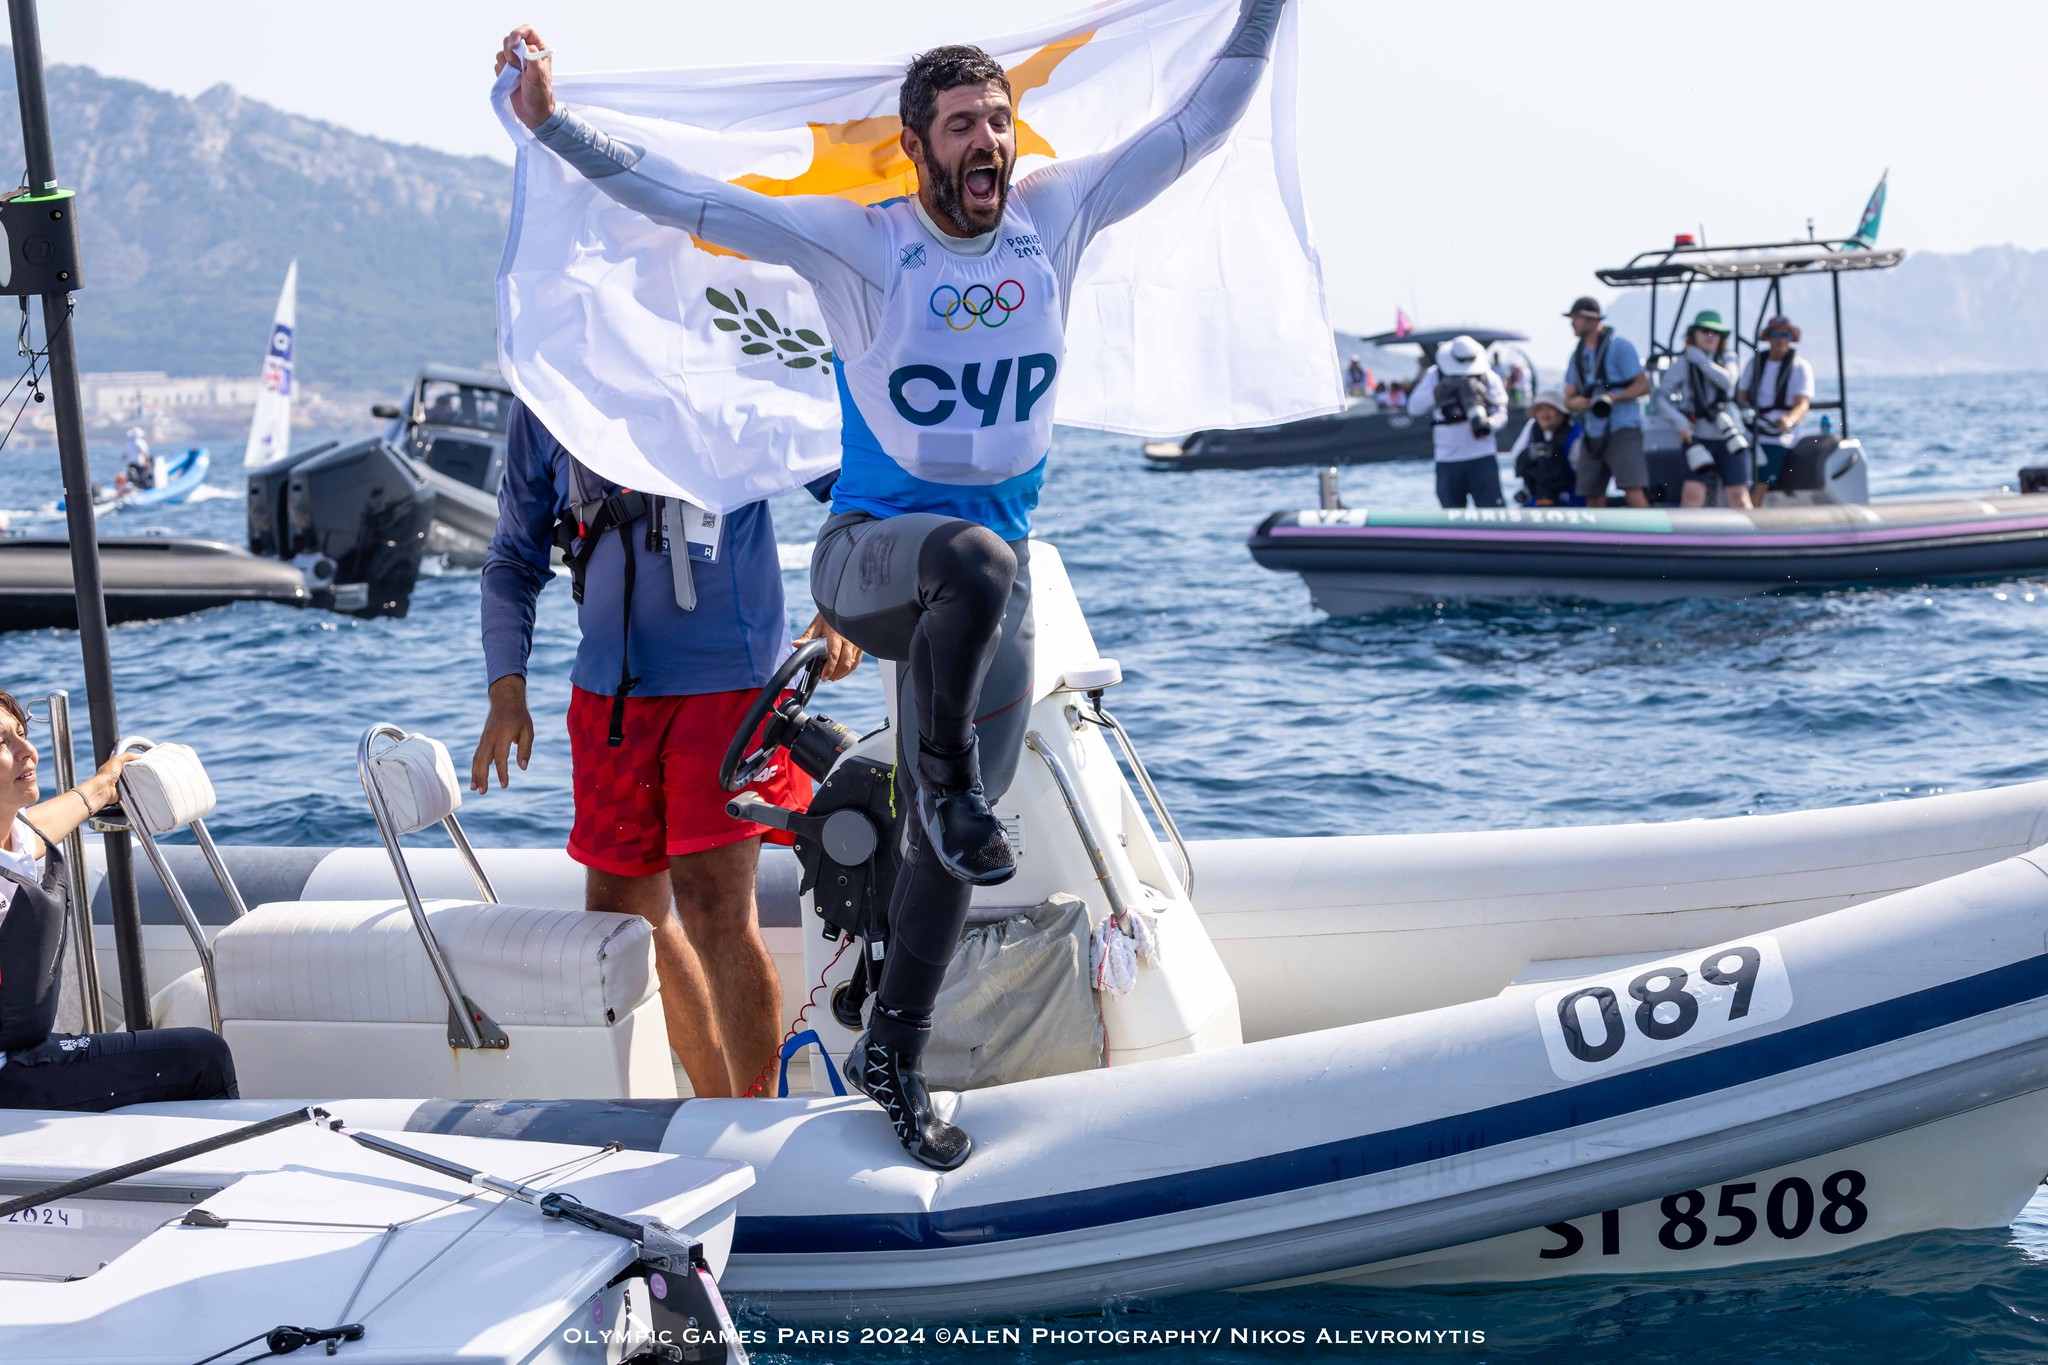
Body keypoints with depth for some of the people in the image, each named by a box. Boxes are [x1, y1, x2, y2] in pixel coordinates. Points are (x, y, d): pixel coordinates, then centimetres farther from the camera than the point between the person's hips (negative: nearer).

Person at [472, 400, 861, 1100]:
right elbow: (514, 559, 16)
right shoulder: (541, 410, 7)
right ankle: (719, 1107, 28)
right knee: (623, 911, 11)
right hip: (609, 689, 6)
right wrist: (507, 688, 3)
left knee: (714, 904, -16)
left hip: (729, 677, -5)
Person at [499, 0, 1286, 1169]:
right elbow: (688, 198, -13)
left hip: (993, 580, 4)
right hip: (870, 554, -4)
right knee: (975, 558, -41)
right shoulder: (860, 241, -8)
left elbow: (1199, 126, 6)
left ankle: (894, 1056, 26)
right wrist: (555, 125, -23)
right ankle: (944, 779, -18)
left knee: (954, 849, 7)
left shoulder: (1057, 215, 2)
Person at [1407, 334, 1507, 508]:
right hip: (1447, 460, 1)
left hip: (1483, 457, -1)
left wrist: (1489, 423, -26)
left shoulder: (1488, 377, 1)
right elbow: (1413, 408, -7)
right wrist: (1438, 392, -23)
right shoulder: (1435, 375, 1)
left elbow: (1501, 413, -3)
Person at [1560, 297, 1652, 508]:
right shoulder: (1578, 353, 14)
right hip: (1593, 435, 7)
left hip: (1622, 430, -7)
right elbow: (1569, 400, 12)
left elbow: (1643, 385, -10)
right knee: (1593, 498, 9)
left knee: (1634, 491, -18)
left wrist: (1611, 398, -24)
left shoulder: (1618, 346, -6)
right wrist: (1589, 402, -11)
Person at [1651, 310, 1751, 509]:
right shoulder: (1682, 364, 2)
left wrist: (1698, 357, -13)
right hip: (1699, 438, -2)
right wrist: (1679, 421, -16)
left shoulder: (1727, 360, 10)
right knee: (1693, 493, -16)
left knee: (1738, 496, 2)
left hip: (1729, 436, 2)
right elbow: (1658, 397, -4)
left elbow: (1727, 381, -13)